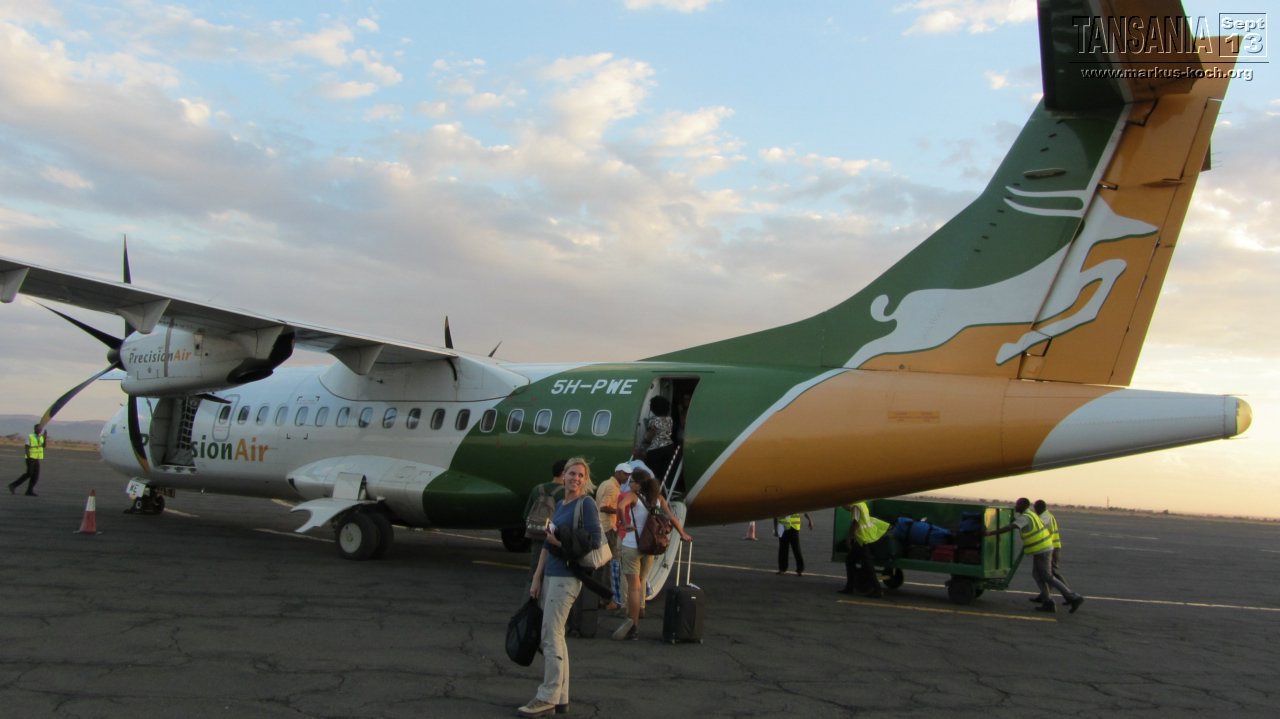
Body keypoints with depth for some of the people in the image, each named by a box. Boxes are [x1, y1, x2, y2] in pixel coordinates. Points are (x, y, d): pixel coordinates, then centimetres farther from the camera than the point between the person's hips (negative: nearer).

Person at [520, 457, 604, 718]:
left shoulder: (587, 504, -7)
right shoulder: (560, 504, 15)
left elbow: (595, 542, -14)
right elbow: (547, 544, 15)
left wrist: (561, 543, -11)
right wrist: (537, 577, 11)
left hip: (567, 577, -8)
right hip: (551, 575, 8)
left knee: (550, 635, -8)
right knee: (555, 636, 10)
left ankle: (547, 698, -2)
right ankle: (560, 697, 16)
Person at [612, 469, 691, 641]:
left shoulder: (632, 496, -8)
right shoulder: (658, 498, 7)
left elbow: (620, 506, -29)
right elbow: (672, 517, 5)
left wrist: (625, 524, -16)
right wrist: (683, 534, 16)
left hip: (632, 545, -5)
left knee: (633, 586, -1)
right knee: (640, 582, 22)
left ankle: (633, 627, -1)